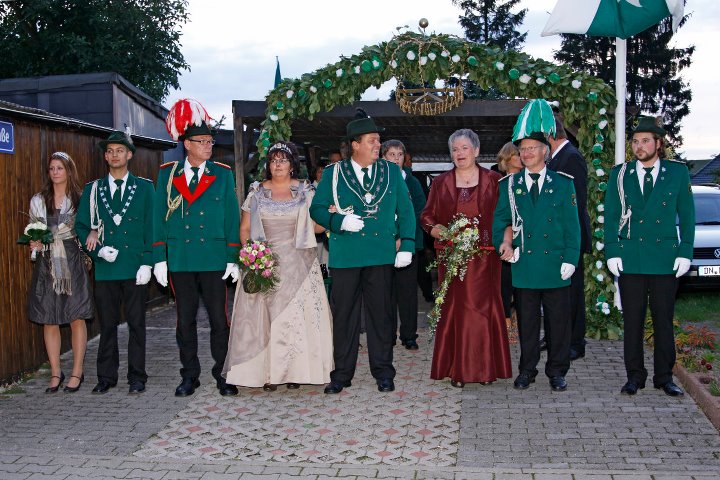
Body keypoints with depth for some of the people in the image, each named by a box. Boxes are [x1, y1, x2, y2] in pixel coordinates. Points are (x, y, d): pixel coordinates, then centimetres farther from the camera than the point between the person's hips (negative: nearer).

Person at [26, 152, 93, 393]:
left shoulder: (80, 199, 4)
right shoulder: (38, 201, 10)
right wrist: (35, 243, -5)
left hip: (72, 263, -2)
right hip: (47, 264, 2)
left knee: (77, 318, -1)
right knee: (49, 320, 4)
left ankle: (77, 372, 8)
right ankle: (55, 372, 14)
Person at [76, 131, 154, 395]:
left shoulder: (144, 187, 6)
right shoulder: (93, 189, 11)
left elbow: (150, 227, 1)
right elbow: (82, 226, 9)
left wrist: (147, 263, -8)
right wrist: (99, 249, -8)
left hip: (135, 267, -2)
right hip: (105, 267, 2)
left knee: (136, 324, 3)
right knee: (107, 325, 7)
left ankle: (137, 377, 12)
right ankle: (106, 377, 17)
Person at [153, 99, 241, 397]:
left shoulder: (222, 174, 4)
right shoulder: (167, 174, 6)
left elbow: (231, 217, 3)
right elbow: (159, 217, 5)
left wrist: (233, 258, -3)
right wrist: (159, 258, -1)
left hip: (214, 258, -1)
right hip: (179, 259, 1)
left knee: (219, 320, 2)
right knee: (185, 321, 9)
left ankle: (222, 375, 14)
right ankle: (190, 376, 20)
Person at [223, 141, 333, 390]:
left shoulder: (305, 190, 7)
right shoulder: (257, 192, 9)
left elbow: (317, 225, 6)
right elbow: (245, 228, 9)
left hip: (298, 263, 0)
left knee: (297, 313, -2)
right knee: (263, 314, -3)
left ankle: (295, 370, 6)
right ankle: (267, 371, 2)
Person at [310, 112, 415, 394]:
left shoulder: (392, 172, 8)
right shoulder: (333, 174, 4)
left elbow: (406, 210, 9)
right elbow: (316, 209, 4)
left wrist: (407, 245, -1)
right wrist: (340, 221, -14)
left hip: (382, 253, 1)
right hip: (345, 254, -1)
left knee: (380, 313, 5)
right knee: (343, 314, 4)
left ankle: (383, 372, 16)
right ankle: (342, 373, 15)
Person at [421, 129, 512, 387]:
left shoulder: (493, 181, 6)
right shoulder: (441, 183, 10)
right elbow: (427, 218, 9)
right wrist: (444, 233, -9)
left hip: (485, 257, -1)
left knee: (484, 307, -1)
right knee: (454, 308, 0)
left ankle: (485, 367, 10)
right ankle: (458, 369, 6)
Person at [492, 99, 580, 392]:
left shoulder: (563, 184, 3)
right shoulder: (509, 185, 7)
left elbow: (572, 226, 2)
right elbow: (500, 221, 8)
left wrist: (570, 259, -5)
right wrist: (505, 246, -8)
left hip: (555, 267, -1)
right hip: (524, 266, 1)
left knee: (558, 321, 6)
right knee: (526, 321, 9)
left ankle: (557, 371, 18)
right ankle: (527, 369, 20)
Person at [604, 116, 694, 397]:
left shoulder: (678, 173, 5)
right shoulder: (620, 175, 7)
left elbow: (686, 215, 5)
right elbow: (611, 217, 5)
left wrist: (685, 252, -3)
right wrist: (612, 252, -3)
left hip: (666, 259, 0)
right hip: (630, 259, 1)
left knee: (664, 320, 5)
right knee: (632, 321, 5)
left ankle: (664, 377, 16)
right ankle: (634, 376, 15)